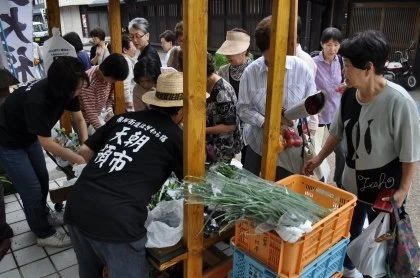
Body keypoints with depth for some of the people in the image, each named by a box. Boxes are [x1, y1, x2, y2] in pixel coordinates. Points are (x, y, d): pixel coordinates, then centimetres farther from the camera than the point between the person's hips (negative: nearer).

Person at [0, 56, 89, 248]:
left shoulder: (66, 90, -18)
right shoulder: (37, 100, -39)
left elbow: (78, 119, -7)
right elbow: (46, 143, -31)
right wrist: (79, 159, -24)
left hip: (29, 136, 7)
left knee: (42, 179, 17)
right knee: (31, 189, -1)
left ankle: (43, 215, 41)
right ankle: (44, 234, 17)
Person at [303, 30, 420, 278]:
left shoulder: (399, 102, -26)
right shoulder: (349, 95, -7)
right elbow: (337, 133, 7)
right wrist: (319, 159, 10)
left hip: (385, 188, -6)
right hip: (352, 181, 6)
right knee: (347, 231, 24)